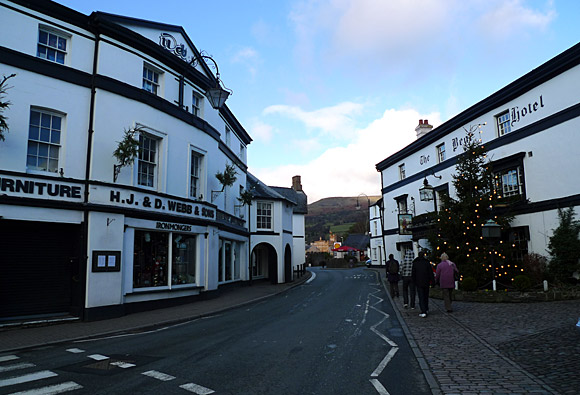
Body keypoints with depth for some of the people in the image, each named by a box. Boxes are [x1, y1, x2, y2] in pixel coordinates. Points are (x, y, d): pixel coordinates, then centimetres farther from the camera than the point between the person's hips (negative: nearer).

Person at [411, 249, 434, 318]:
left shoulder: (415, 263, -4)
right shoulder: (427, 263, -4)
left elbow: (413, 274, 0)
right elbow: (431, 273, -4)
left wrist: (414, 282, 10)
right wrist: (432, 280, 3)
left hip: (419, 283, -2)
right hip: (426, 283, 2)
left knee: (421, 298, -1)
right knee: (426, 296, 18)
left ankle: (423, 312, -11)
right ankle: (426, 309, 31)